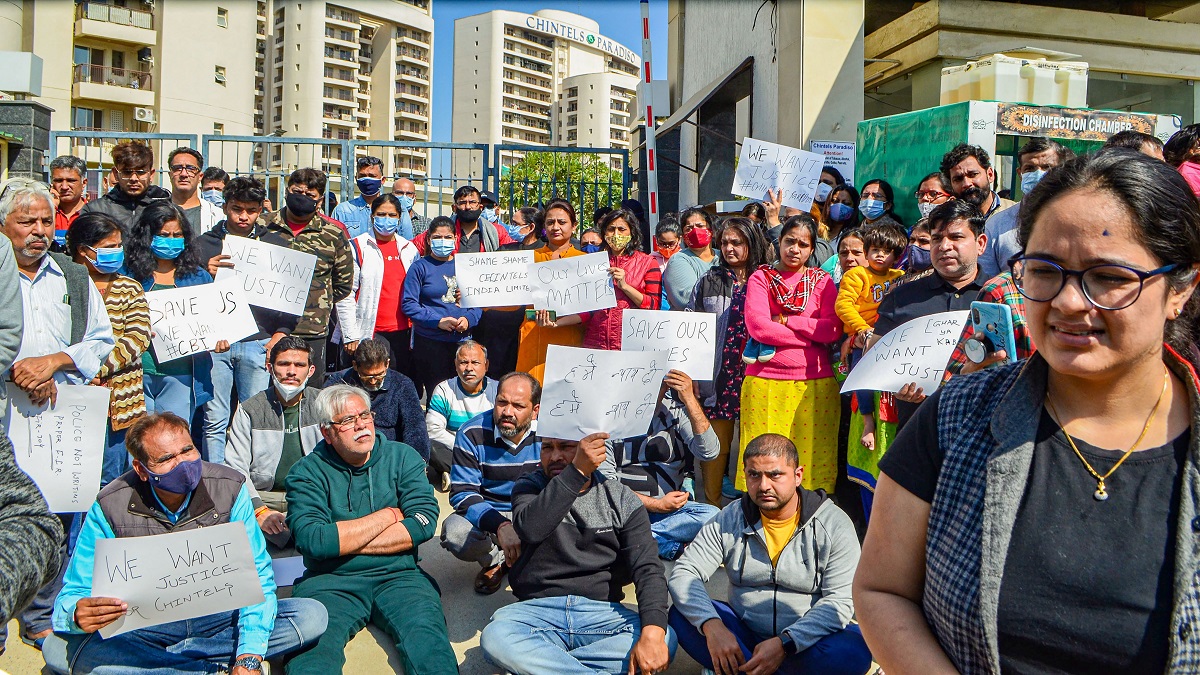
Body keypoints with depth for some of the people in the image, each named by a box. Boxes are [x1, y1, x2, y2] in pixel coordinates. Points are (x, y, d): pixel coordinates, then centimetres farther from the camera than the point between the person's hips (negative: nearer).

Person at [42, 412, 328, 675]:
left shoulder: (229, 489, -10)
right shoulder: (110, 507, -10)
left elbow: (257, 577, -13)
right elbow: (74, 595, -8)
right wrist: (78, 615, -35)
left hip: (222, 622, 0)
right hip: (144, 629, 0)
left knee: (312, 616, -22)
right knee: (58, 648, -26)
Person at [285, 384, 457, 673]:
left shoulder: (403, 457, 9)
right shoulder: (306, 473, 3)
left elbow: (424, 523, -4)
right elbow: (312, 541, -13)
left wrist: (344, 541, -8)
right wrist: (388, 515, -5)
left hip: (398, 576, 1)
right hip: (330, 581, -1)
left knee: (426, 635, -28)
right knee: (311, 644, -31)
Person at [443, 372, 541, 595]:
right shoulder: (472, 433, -14)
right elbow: (462, 493, -17)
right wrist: (500, 525, -35)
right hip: (486, 513, 0)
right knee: (454, 532, -31)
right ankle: (495, 560, 3)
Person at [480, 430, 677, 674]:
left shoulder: (621, 499, 5)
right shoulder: (530, 487, 5)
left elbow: (647, 569, -7)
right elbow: (530, 529, -19)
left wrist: (653, 631, -25)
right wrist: (577, 471, -28)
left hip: (603, 612, 2)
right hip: (538, 609, -1)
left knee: (665, 640, -27)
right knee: (495, 638, -32)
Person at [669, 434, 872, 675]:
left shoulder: (834, 524, -9)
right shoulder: (729, 520, -3)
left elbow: (839, 601, -15)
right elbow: (683, 574, -9)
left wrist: (785, 643, -28)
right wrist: (712, 625, -29)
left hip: (804, 642, -1)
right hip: (743, 633, 2)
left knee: (855, 650, -32)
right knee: (682, 616, -22)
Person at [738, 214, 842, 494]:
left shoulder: (822, 280, 12)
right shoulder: (760, 278, 8)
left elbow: (833, 329, -3)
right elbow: (757, 327, -9)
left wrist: (786, 320, -8)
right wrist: (812, 336, -6)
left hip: (815, 383, 1)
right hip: (766, 380, -1)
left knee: (812, 456, 1)